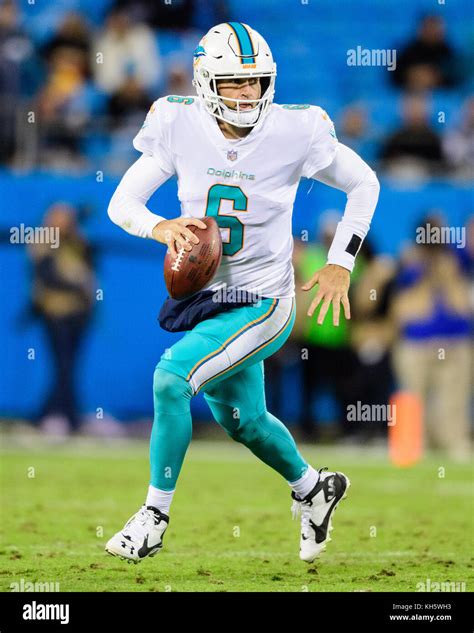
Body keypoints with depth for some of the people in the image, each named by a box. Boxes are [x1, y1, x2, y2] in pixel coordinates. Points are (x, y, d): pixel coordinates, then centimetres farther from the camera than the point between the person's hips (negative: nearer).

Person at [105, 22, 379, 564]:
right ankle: (312, 488, 51)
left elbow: (364, 185, -2)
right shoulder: (180, 128, -11)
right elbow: (121, 203, -5)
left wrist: (340, 265, -6)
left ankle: (154, 518, -9)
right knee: (242, 421, 22)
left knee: (171, 377, -24)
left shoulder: (294, 133, -18)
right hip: (205, 296, 5)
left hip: (261, 303, -5)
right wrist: (160, 227, -26)